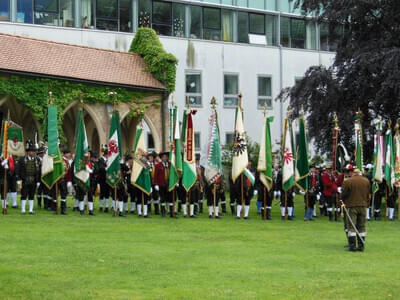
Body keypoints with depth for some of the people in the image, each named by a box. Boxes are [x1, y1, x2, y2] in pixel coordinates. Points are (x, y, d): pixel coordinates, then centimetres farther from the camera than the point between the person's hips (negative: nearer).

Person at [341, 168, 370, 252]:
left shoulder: (347, 182, -8)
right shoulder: (366, 181, 4)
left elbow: (343, 195, -3)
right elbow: (368, 194, 11)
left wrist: (345, 202, 15)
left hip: (352, 206, -3)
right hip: (363, 206, 3)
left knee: (351, 226, 0)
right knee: (361, 226, 9)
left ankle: (352, 245, -6)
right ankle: (361, 246, 8)